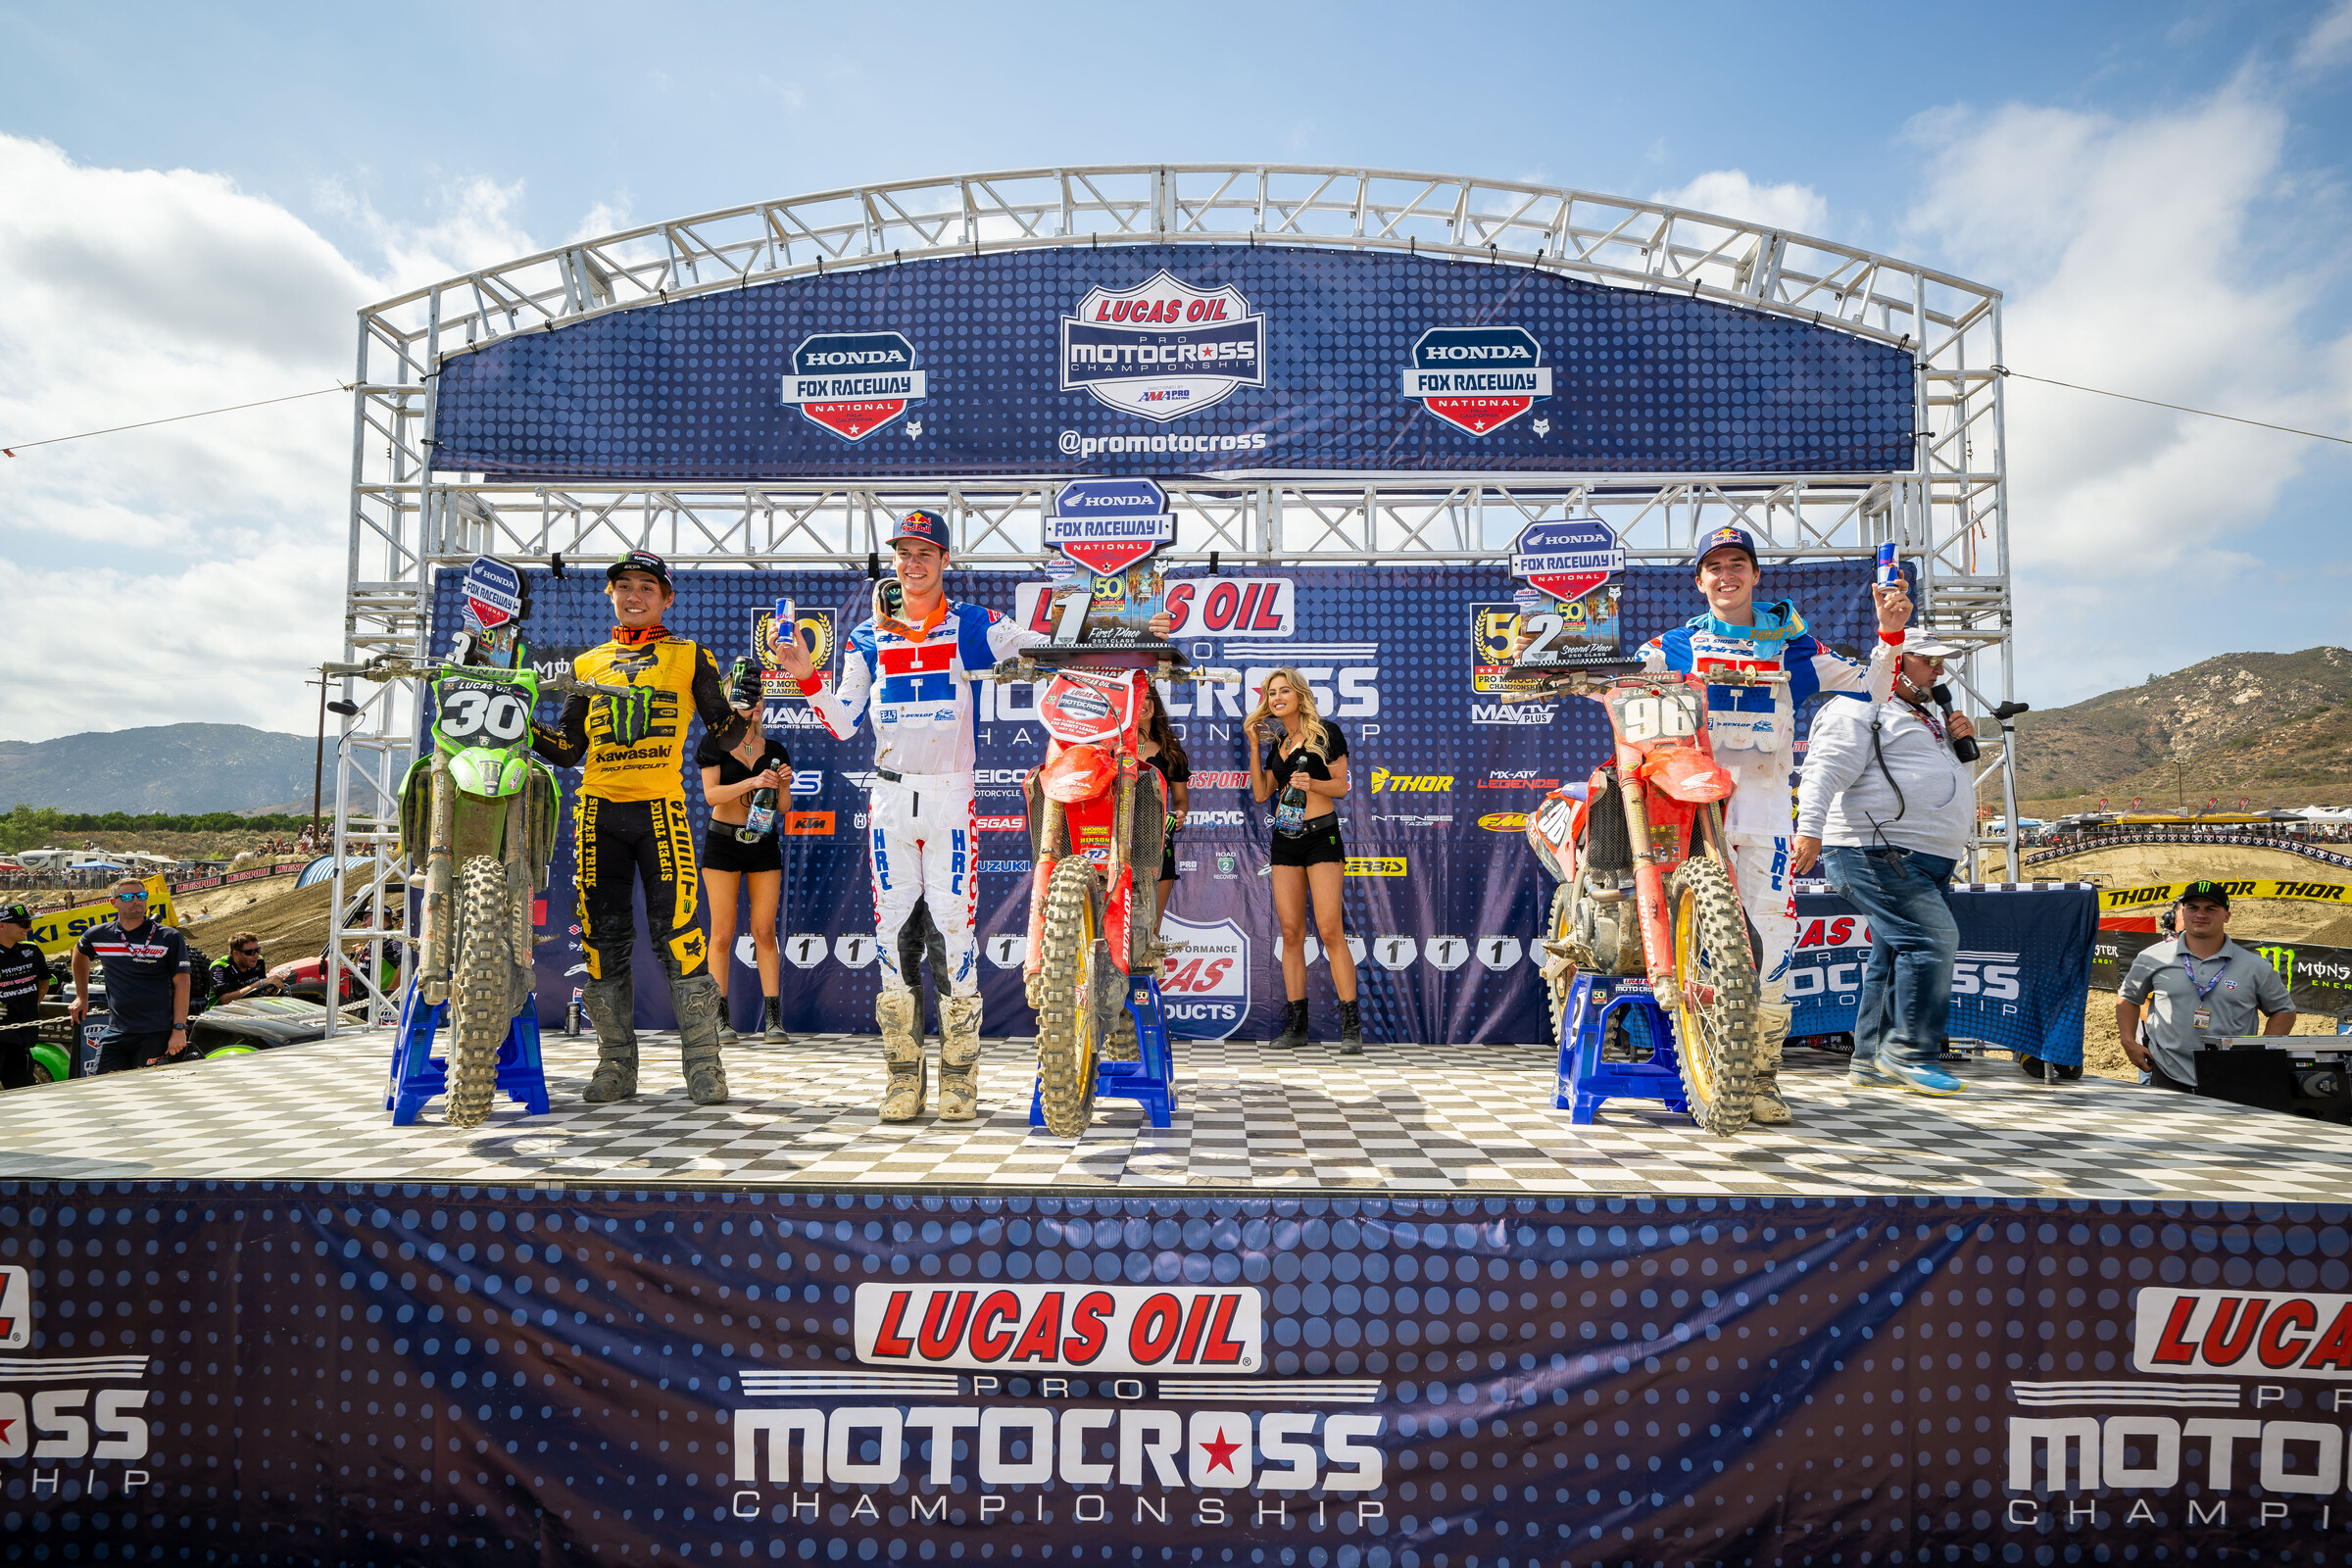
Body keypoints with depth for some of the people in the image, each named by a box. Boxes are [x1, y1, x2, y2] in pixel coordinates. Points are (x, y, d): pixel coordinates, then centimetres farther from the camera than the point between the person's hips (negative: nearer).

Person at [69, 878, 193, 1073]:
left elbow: (182, 983, -5)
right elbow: (79, 954, 34)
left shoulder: (170, 938, -2)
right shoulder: (98, 936, 9)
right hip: (114, 1034, 4)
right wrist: (81, 997, 30)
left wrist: (179, 1029, -12)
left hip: (157, 1035, -4)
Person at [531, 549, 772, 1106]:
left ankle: (703, 1063, -5)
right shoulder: (587, 664, 18)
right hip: (598, 810, 3)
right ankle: (616, 1065, 13)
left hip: (662, 809, -3)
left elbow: (728, 731, 7)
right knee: (604, 935, 3)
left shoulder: (691, 657, 10)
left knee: (678, 932, -12)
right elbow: (567, 748, 18)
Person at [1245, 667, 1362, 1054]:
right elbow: (1260, 793, 9)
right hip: (1284, 840, 6)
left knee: (1329, 930, -12)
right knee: (1291, 933, 4)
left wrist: (1312, 783, -21)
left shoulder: (1325, 733, -1)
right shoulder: (1276, 743, 15)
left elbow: (1341, 786, -3)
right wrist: (1253, 745, 5)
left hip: (1321, 836, -5)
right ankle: (1296, 1025, 9)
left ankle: (1351, 1025, -7)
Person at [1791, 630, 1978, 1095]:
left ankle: (1871, 1060, 14)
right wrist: (1810, 830, -30)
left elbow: (1946, 774, 38)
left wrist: (1957, 740, 17)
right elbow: (1826, 772, -16)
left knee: (1897, 953, 9)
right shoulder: (1860, 710, -4)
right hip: (1878, 852, -10)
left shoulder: (1925, 716, 28)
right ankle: (1910, 1052, -9)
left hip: (1926, 859, 10)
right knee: (1933, 939, -17)